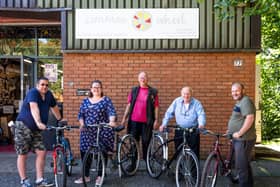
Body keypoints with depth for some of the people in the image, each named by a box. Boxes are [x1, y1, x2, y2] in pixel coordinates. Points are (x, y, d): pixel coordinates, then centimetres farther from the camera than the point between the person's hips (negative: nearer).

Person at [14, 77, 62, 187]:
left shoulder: (49, 95, 2)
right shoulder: (33, 92, -17)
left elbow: (54, 108, 18)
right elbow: (34, 108, -34)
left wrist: (60, 120, 27)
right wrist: (39, 123, -49)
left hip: (36, 129, 6)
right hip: (23, 126, -6)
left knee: (42, 152, -2)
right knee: (23, 154, 2)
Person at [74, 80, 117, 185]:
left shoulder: (106, 100, 1)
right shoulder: (85, 101, 12)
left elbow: (112, 112, -12)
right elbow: (80, 114, 9)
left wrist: (111, 121, -31)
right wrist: (82, 124, -9)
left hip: (103, 132, -3)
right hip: (87, 132, 4)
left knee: (102, 153, 2)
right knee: (85, 153, 4)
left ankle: (100, 176, 17)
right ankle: (86, 176, 19)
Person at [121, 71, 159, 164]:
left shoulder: (153, 92, 2)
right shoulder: (134, 90, 9)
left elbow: (156, 107, 1)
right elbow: (129, 105, 10)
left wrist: (156, 120, -6)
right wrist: (124, 118, 6)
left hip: (147, 122, -2)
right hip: (134, 121, 2)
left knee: (146, 143, 6)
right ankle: (133, 164, 20)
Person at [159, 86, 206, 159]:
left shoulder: (196, 103, -3)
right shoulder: (177, 101, 3)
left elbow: (201, 114, -12)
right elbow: (169, 113, 5)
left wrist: (201, 124, -32)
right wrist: (164, 124, -4)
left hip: (193, 132, -2)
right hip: (179, 131, 2)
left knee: (194, 153, -1)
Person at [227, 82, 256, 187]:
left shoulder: (245, 101, -17)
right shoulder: (240, 102, 15)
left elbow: (250, 118, -29)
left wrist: (239, 133, -24)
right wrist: (231, 130, 16)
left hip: (243, 139, -11)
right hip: (240, 139, 11)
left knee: (241, 165, -3)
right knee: (245, 163, 21)